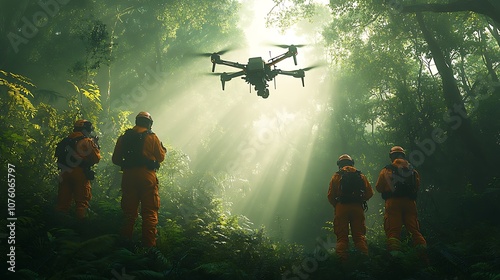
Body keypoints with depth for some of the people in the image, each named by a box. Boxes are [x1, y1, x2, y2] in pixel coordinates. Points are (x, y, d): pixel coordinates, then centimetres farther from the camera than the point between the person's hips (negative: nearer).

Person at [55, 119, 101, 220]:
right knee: (82, 201, 1)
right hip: (80, 174, -6)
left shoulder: (66, 141, 14)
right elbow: (96, 158, -7)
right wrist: (95, 147, 7)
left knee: (63, 200, 11)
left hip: (65, 173, 6)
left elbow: (58, 155, 17)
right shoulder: (87, 142, -6)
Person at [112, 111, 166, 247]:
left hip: (128, 176, 4)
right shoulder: (151, 137, 0)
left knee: (129, 211, 12)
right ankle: (149, 244, -4)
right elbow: (160, 157, 7)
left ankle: (125, 240, 15)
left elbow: (115, 159, 9)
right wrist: (164, 150, 28)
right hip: (147, 175, -3)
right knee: (150, 212, 0)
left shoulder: (124, 137, 8)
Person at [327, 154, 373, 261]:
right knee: (359, 235, 4)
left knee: (342, 236, 0)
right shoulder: (360, 176, 13)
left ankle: (342, 258, -11)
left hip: (341, 207, -1)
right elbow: (370, 192, 6)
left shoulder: (336, 176, 8)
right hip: (357, 208, 2)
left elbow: (331, 196, 1)